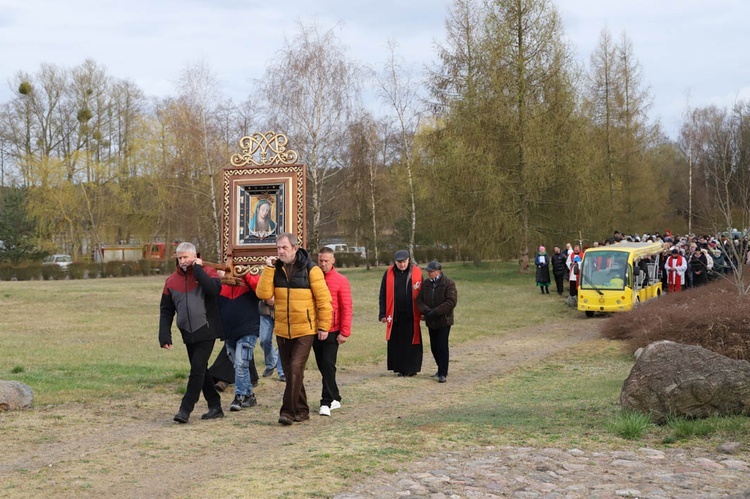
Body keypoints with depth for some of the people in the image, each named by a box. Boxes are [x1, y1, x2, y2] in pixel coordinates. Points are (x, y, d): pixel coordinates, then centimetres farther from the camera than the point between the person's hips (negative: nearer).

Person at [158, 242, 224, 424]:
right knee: (200, 370, 10)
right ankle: (215, 407, 20)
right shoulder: (171, 280, 7)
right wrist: (165, 336, 0)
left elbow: (214, 289, -26)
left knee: (197, 369, -11)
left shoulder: (206, 272, -3)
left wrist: (197, 270, -18)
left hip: (206, 331, -5)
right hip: (188, 333, 5)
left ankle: (186, 409, -7)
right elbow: (166, 311, 9)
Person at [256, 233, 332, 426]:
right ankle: (301, 410, 22)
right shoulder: (275, 269, 4)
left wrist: (323, 326, -7)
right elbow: (264, 294, -9)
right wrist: (268, 268, -13)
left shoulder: (310, 269, -8)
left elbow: (323, 299, -6)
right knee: (290, 372, 11)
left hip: (305, 330, -5)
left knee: (295, 370, -13)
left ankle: (288, 411, -8)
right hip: (282, 330, 5)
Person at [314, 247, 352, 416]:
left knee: (328, 365, -9)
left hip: (332, 331, -4)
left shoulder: (341, 281, -4)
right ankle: (334, 398, 24)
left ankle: (327, 402, -5)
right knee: (322, 366, 11)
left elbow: (346, 308, -5)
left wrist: (345, 332, -11)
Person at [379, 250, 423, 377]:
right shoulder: (389, 273, 3)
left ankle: (412, 368, 10)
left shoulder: (416, 272, 0)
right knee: (396, 343, 5)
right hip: (394, 315, 1)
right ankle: (400, 368, 15)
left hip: (411, 315, -1)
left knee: (412, 342, 2)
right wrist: (383, 314, 1)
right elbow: (383, 294, 6)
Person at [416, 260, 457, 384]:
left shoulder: (449, 284, -10)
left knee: (442, 347, -8)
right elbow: (419, 300, 5)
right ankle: (441, 369, 28)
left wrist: (436, 312, -21)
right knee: (434, 347, 12)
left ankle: (443, 373, -4)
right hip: (431, 322, 6)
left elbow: (451, 302, -16)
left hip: (444, 321, -6)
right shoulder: (425, 284, 7)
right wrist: (426, 311, -15)